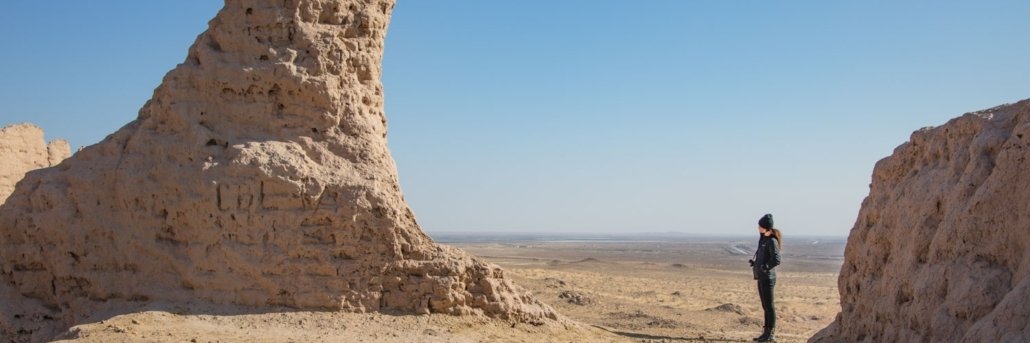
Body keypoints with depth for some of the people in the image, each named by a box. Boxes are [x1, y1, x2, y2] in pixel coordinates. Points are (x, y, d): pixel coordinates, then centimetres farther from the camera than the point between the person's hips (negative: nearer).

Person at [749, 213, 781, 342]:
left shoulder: (772, 241, -14)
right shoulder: (763, 240, 13)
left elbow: (776, 260, -22)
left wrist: (764, 267, -20)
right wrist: (755, 263, 9)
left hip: (767, 277, -9)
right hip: (761, 277, 9)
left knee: (769, 305, -4)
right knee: (765, 306, 14)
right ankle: (766, 333, 21)